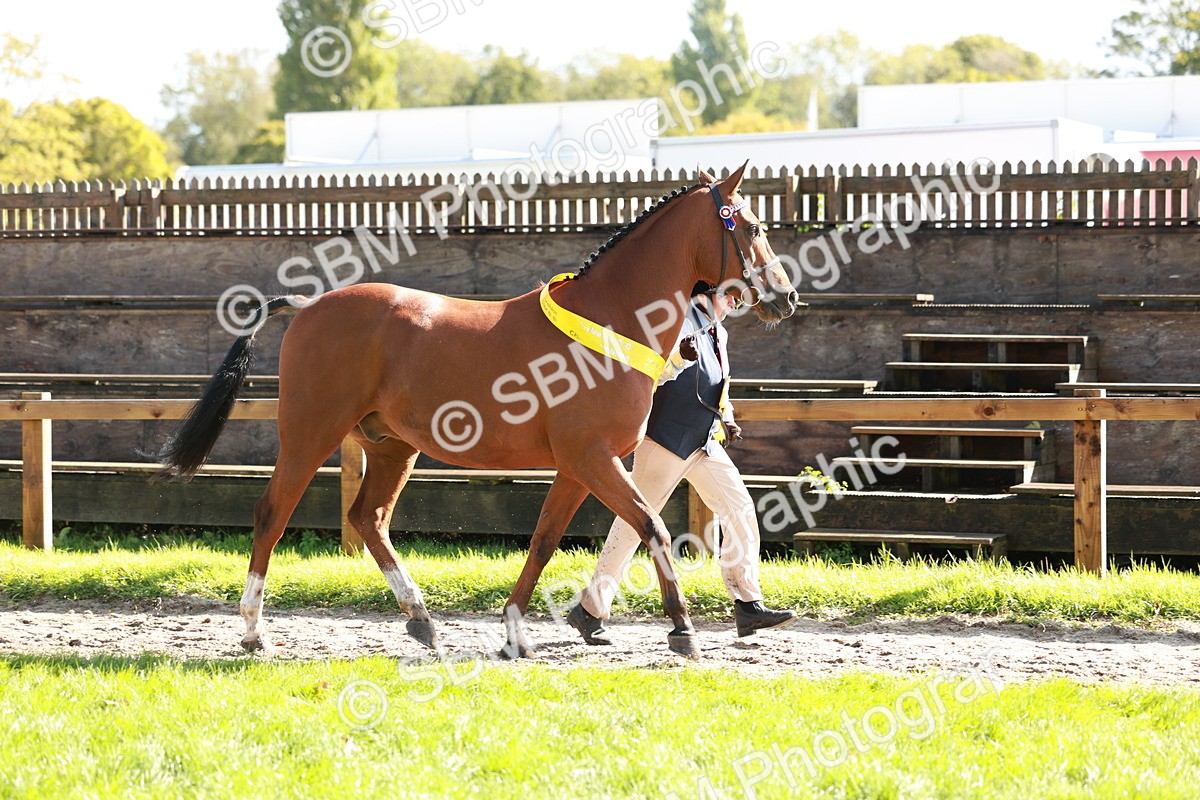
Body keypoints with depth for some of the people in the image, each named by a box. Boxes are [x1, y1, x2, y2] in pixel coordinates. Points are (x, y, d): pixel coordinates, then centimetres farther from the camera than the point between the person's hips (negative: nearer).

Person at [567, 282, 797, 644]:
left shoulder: (717, 332, 18)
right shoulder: (679, 319, -10)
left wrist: (726, 420, 11)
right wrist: (679, 356, -43)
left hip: (705, 442, 8)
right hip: (667, 436, -8)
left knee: (740, 509, -1)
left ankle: (748, 605, 0)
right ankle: (590, 611, 2)